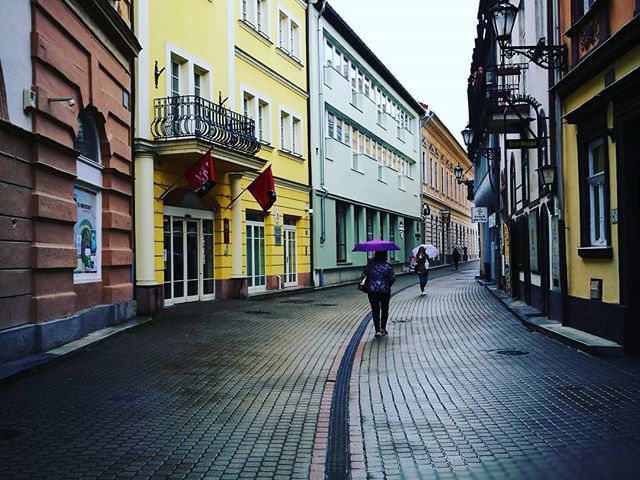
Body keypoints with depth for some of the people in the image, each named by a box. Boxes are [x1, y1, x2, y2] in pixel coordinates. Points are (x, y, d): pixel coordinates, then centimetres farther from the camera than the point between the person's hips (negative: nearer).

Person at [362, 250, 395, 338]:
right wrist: (387, 286, 11)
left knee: (375, 310, 5)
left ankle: (377, 330, 1)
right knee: (384, 309, 16)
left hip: (372, 290, 1)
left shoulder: (370, 264, -4)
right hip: (385, 290, -1)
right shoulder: (388, 266, -7)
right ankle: (383, 328, 16)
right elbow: (392, 278, -5)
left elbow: (365, 274, 0)